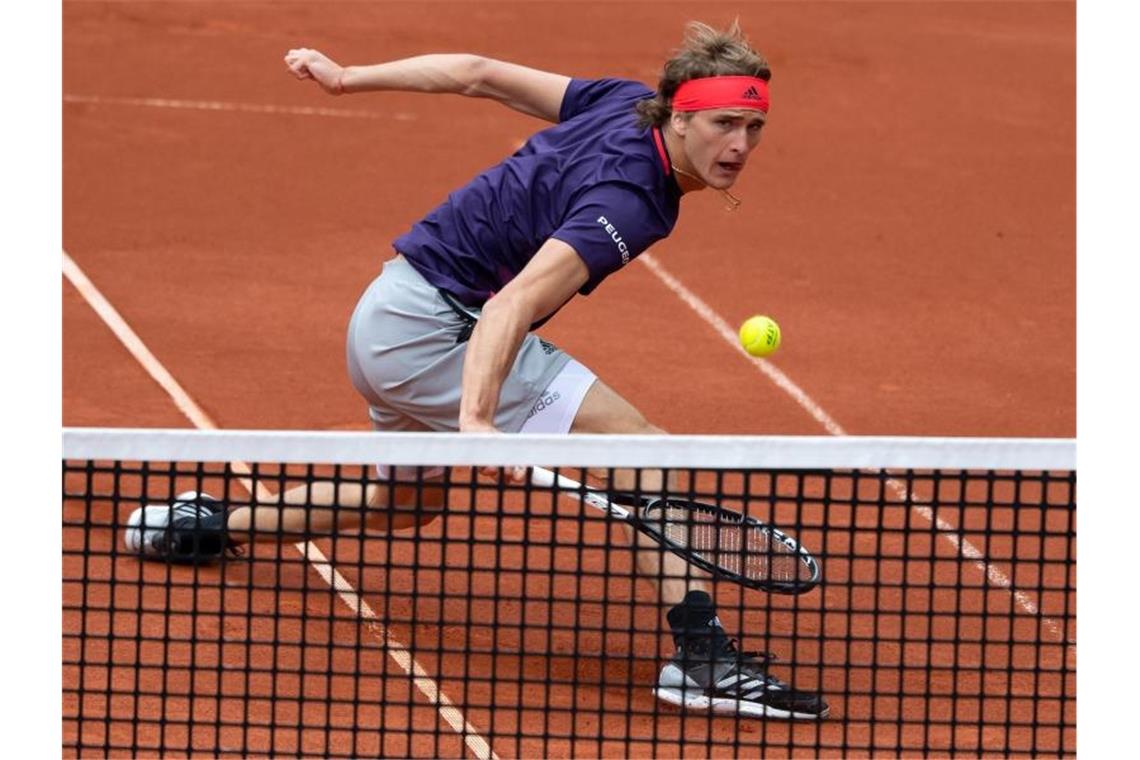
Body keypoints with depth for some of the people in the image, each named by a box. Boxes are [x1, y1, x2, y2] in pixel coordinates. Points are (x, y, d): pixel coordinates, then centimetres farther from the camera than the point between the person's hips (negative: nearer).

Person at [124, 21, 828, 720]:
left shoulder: (628, 103, -1)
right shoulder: (630, 201, -27)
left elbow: (477, 74, 6)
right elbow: (511, 306, -38)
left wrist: (349, 77, 15)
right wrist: (477, 418, -50)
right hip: (435, 327, -10)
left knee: (404, 503, 34)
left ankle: (204, 522, 47)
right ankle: (701, 653, -30)